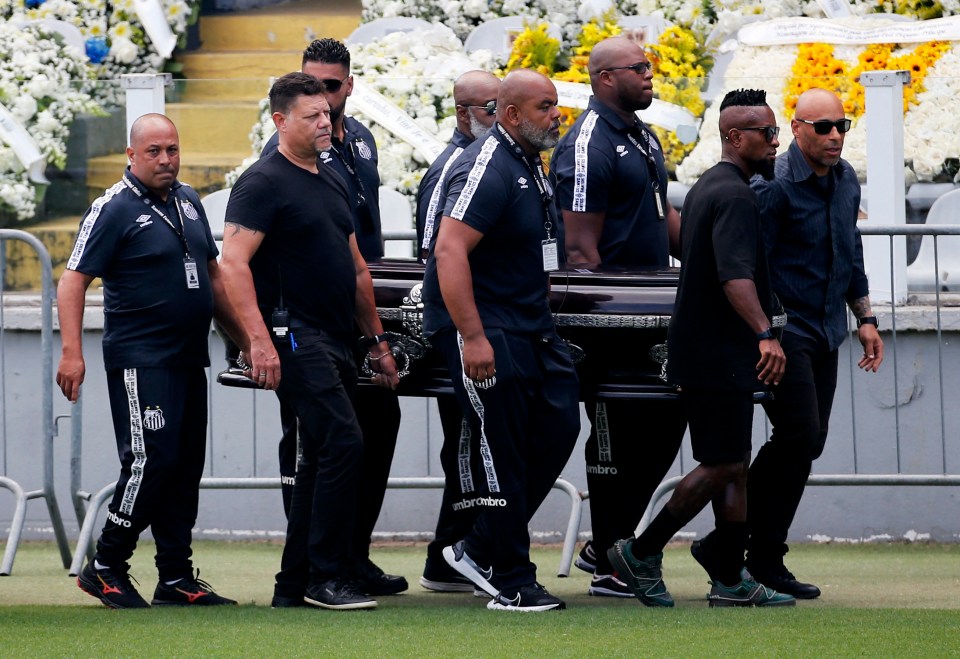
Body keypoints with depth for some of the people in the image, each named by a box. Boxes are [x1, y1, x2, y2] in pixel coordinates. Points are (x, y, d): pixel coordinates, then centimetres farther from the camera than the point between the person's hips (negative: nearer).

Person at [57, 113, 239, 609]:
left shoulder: (188, 201, 14)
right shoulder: (114, 209, -8)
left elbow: (212, 276, 24)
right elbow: (73, 282, -11)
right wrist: (72, 352, -21)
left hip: (189, 358, 8)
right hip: (140, 359, -8)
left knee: (186, 466, 7)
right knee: (151, 460, -13)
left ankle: (177, 577, 12)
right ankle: (105, 568, -2)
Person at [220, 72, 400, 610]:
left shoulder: (332, 183, 19)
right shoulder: (263, 183, -8)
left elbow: (356, 269, 26)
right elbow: (233, 263, -17)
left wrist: (378, 340, 23)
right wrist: (259, 340, -25)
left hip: (337, 340, 9)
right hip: (294, 338, -9)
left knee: (322, 458, 9)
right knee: (344, 443, -18)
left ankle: (294, 584, 15)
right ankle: (328, 576, -13)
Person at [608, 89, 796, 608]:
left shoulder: (706, 188, 16)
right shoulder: (733, 195, -17)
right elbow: (736, 276, -31)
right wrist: (764, 334, -43)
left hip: (702, 349, 10)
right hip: (719, 356, -10)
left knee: (733, 466, 11)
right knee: (722, 467, -5)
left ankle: (731, 582, 12)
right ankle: (641, 553, -1)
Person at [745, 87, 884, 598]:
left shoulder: (845, 180, 11)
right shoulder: (775, 186, -15)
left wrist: (864, 317, 22)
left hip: (825, 335, 8)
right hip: (783, 331, -8)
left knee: (805, 445, 6)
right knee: (799, 439, -15)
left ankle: (764, 558, 13)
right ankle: (762, 559, -6)